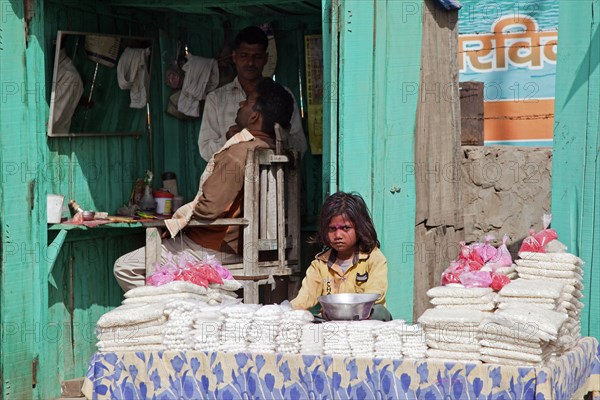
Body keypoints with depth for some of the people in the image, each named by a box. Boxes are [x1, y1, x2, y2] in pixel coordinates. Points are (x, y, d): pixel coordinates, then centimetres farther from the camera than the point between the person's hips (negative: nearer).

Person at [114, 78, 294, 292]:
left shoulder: (237, 154, -26)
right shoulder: (271, 148, 4)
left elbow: (208, 208, -28)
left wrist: (176, 219, -10)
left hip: (212, 249, -10)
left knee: (124, 268, -7)